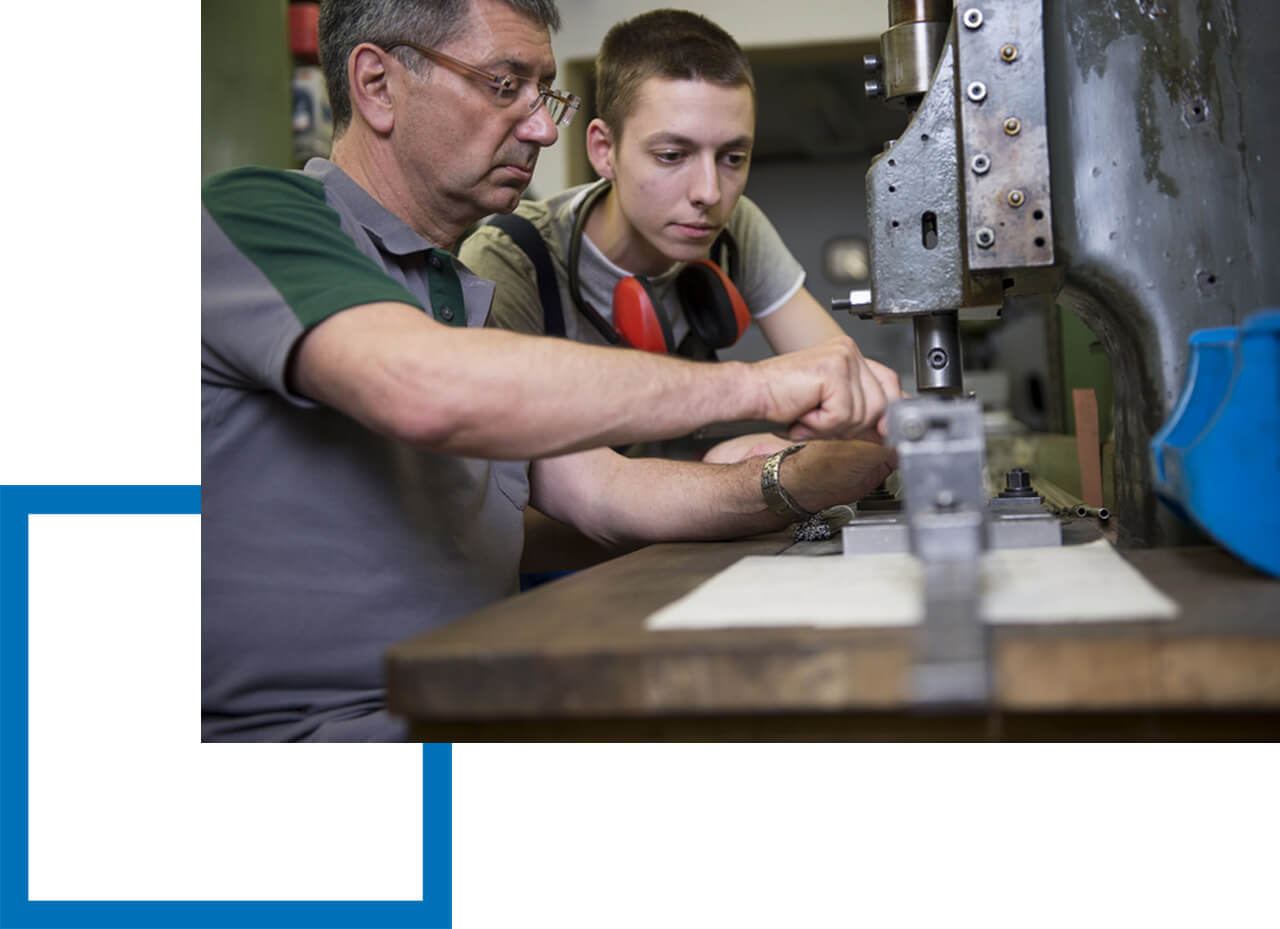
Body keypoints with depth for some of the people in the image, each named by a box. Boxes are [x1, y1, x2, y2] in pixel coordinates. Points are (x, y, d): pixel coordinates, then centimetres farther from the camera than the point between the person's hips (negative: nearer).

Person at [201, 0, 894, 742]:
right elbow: (426, 390, -29)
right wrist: (752, 386, -25)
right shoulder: (254, 215, -8)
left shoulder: (470, 299, 21)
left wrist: (846, 467, -5)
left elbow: (606, 494, 11)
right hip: (296, 725, -8)